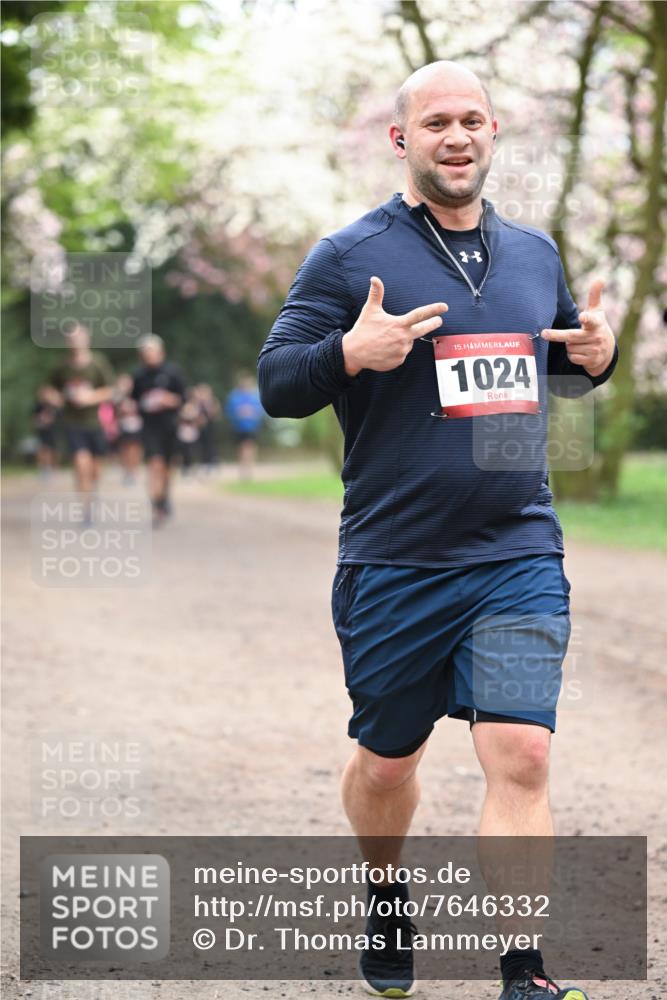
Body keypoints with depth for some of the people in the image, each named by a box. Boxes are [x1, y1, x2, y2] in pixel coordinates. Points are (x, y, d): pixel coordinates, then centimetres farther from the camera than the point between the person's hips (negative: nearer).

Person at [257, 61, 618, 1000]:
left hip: (519, 559, 2)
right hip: (394, 564, -2)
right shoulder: (348, 256, -3)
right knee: (387, 760, 13)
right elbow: (275, 383, -4)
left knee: (520, 757, -12)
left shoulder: (535, 253, 11)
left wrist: (594, 355, 3)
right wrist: (351, 354, -23)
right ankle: (388, 902, 42)